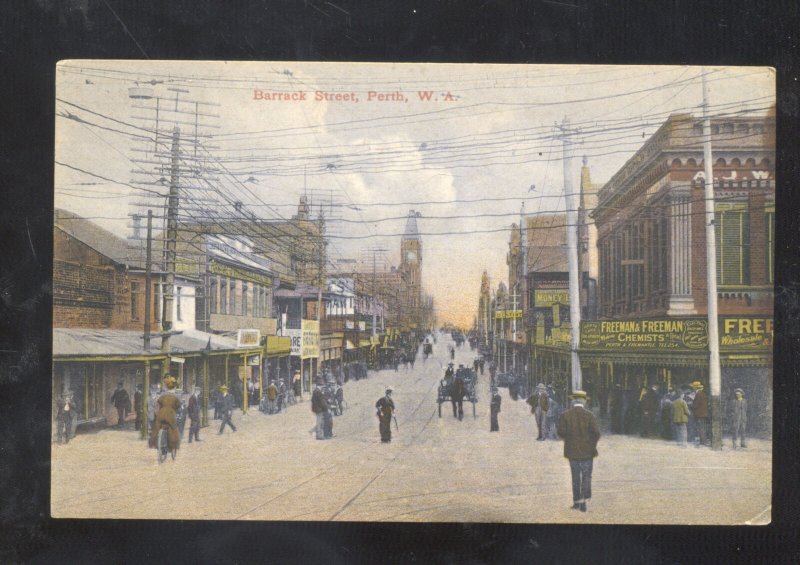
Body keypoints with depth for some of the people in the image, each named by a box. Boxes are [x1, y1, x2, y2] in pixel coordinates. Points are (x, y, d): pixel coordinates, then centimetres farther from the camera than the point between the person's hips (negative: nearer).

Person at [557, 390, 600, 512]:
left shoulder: (565, 415, -4)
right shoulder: (589, 415, -8)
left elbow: (561, 432, -10)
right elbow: (596, 432, -14)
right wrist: (593, 444, 4)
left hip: (572, 451, 2)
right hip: (587, 451, -2)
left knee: (576, 477, 14)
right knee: (586, 476, 8)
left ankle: (576, 502, 17)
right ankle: (583, 501, -4)